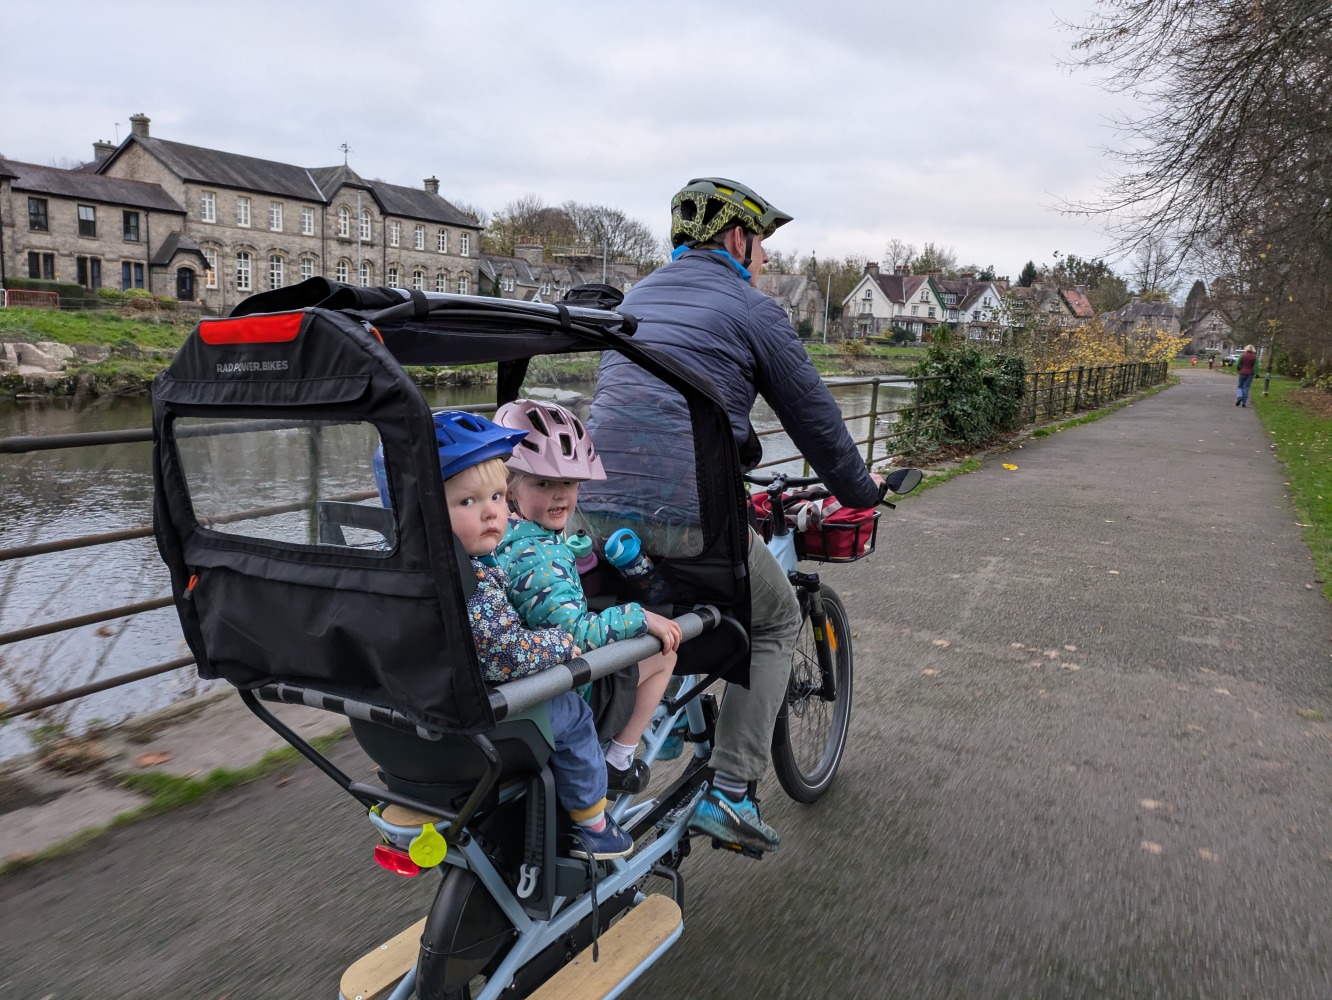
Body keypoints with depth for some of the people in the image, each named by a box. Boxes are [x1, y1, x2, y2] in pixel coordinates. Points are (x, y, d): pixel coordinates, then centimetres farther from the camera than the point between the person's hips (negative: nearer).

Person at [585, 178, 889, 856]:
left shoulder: (637, 299, 23)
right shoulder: (751, 310, 2)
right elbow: (812, 414, 7)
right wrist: (860, 489, 23)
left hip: (594, 507, 7)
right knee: (774, 623, 15)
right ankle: (730, 793, 10)